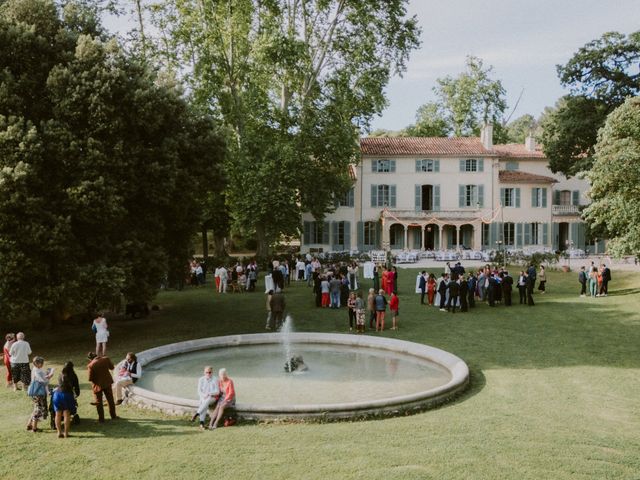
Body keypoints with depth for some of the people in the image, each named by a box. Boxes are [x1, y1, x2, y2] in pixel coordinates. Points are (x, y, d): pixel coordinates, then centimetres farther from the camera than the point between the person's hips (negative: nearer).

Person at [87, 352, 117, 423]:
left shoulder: (91, 365, -23)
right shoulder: (106, 359, -12)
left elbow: (90, 378, -18)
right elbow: (112, 367, 4)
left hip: (98, 385, -4)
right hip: (107, 382, 4)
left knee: (98, 402, 13)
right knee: (110, 399, 21)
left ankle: (101, 419, 20)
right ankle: (113, 416, 33)